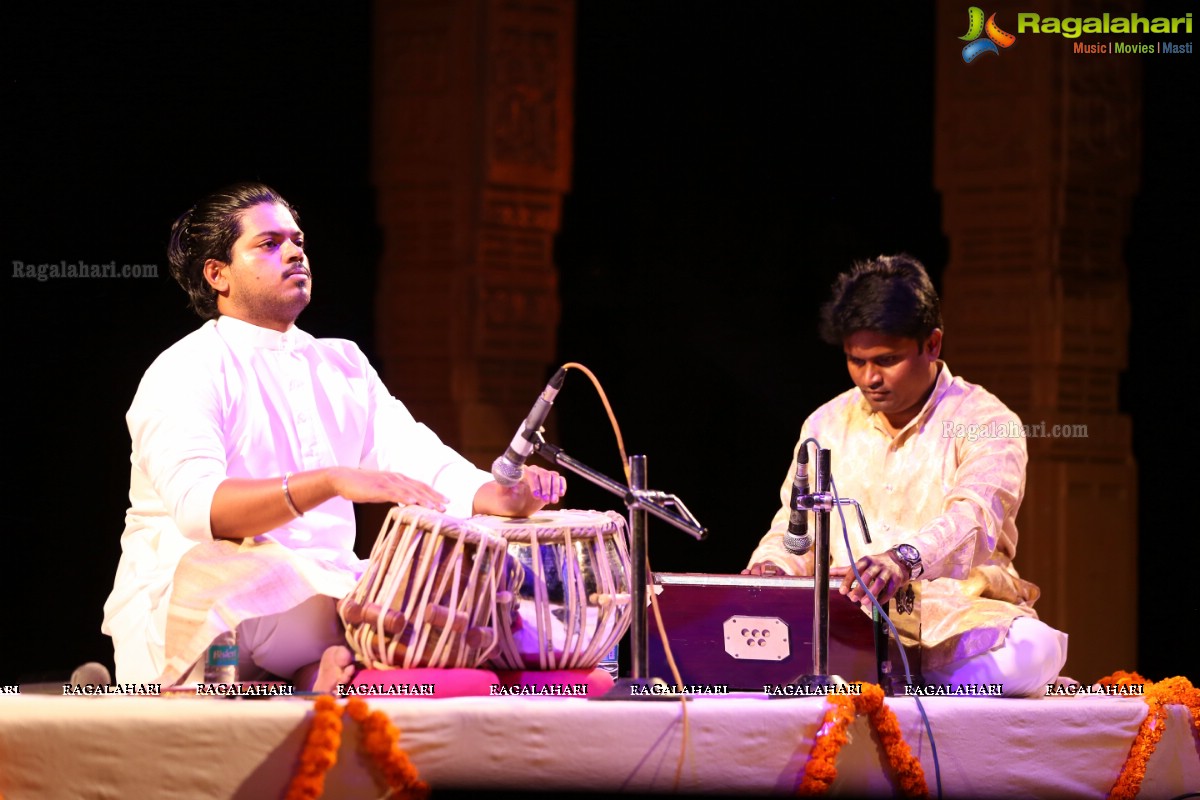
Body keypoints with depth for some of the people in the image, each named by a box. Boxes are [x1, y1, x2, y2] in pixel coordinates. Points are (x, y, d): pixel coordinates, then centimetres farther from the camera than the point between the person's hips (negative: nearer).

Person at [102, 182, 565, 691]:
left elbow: (421, 459, 7)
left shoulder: (342, 364, 19)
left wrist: (505, 497, -15)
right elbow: (201, 506, -23)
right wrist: (332, 482, -37)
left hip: (327, 593, 7)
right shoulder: (182, 373, -4)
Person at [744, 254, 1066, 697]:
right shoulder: (827, 424, 16)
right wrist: (772, 567, -9)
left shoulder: (984, 421, -1)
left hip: (959, 613, -4)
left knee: (1032, 649, -37)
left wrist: (905, 558, -42)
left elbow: (975, 516, -20)